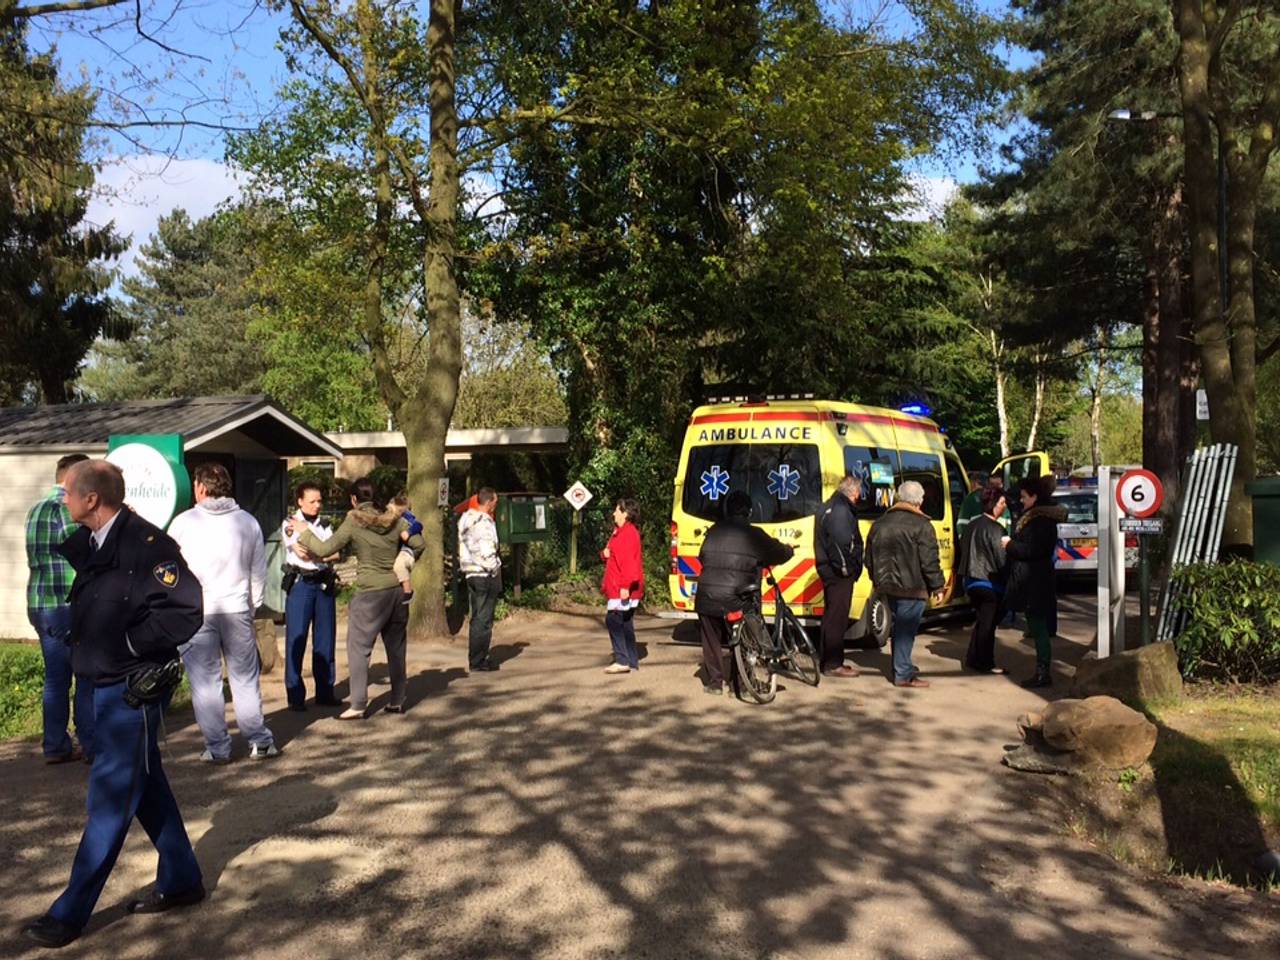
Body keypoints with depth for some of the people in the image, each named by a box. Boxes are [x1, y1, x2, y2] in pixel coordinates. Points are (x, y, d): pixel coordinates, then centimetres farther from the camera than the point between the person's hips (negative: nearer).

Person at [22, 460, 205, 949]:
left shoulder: (146, 544, -21)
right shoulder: (91, 543, 6)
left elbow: (185, 611, -25)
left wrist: (131, 644, -18)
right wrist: (89, 643, 6)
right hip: (107, 683, 9)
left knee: (110, 797, 2)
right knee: (146, 786, 17)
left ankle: (70, 913, 13)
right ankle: (181, 881, 30)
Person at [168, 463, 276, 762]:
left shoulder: (184, 522, -4)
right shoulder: (247, 521, 4)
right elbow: (259, 571, 9)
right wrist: (253, 606, 18)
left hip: (196, 611, -2)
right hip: (237, 609, 2)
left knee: (205, 681, 6)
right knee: (245, 677, 11)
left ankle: (217, 747, 10)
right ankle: (260, 741, 16)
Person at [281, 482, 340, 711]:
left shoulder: (325, 524, 11)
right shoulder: (290, 524, 0)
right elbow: (301, 554, -13)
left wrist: (306, 530, -10)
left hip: (324, 583, 4)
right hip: (300, 583, -4)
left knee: (325, 639, 8)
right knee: (296, 639, -3)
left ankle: (325, 692, 17)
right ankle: (295, 695, 5)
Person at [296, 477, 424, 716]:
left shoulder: (353, 523, -9)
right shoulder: (395, 519, 3)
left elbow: (324, 549, -7)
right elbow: (419, 544, 4)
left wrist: (304, 532, 7)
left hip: (370, 593, -5)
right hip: (398, 590, 5)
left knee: (358, 648, 4)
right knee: (396, 647, 14)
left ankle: (358, 705, 3)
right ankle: (398, 701, 21)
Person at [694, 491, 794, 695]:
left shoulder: (714, 531, 10)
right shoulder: (752, 534, -2)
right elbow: (779, 554, 7)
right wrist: (788, 549, 30)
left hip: (706, 598, 3)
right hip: (735, 600, -3)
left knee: (711, 640, 17)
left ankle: (713, 682, 22)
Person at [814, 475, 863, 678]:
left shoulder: (827, 508, 17)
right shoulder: (842, 510, -17)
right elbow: (842, 542, -25)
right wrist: (846, 568, -17)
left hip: (828, 569, 11)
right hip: (840, 573, -11)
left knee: (832, 616, 16)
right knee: (837, 618, -6)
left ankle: (829, 661, 24)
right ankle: (833, 664, -2)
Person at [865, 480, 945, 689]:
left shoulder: (880, 523, 11)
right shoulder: (921, 525, -12)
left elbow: (870, 559, 17)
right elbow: (929, 561, -14)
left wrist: (879, 581, 27)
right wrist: (937, 587, -7)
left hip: (888, 585, 7)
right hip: (912, 587, -7)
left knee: (899, 626, 18)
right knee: (906, 629, -4)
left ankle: (903, 668, 27)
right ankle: (903, 674, -1)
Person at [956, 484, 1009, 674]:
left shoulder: (973, 525, 8)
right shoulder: (994, 529, -18)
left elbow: (964, 550, 15)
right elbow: (1001, 559, -20)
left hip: (972, 580, 8)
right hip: (990, 583, -8)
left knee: (981, 621, 18)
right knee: (988, 624, 1)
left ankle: (973, 659, 22)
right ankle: (985, 663, 7)